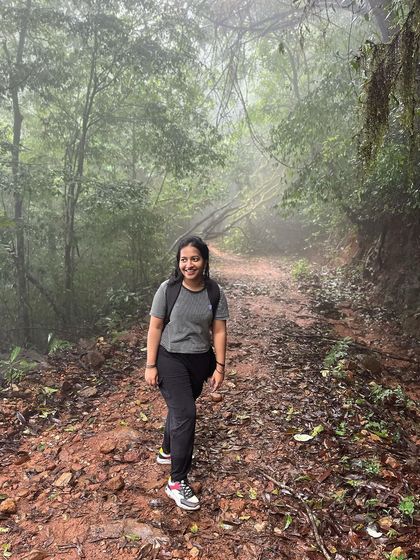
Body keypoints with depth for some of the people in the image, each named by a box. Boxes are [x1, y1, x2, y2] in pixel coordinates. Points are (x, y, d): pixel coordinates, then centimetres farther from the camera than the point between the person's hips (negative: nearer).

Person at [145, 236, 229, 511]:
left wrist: (219, 367, -2)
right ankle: (177, 482, 1)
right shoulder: (168, 289, -12)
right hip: (170, 359, -3)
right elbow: (155, 328, -8)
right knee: (185, 414, -12)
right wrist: (150, 365, -8)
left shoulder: (215, 293, -6)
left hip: (200, 361, 4)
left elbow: (219, 332, -2)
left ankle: (167, 451, 47)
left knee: (179, 408, 20)